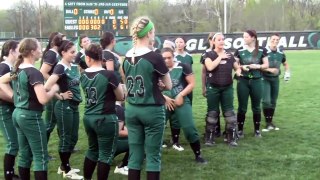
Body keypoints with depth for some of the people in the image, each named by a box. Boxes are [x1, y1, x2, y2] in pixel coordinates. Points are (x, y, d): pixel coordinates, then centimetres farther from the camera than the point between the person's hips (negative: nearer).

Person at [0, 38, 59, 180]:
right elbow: (43, 99, -27)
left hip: (18, 114, 9)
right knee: (40, 157, -1)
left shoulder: (17, 69, 6)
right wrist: (54, 89, -10)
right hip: (31, 117, -9)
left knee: (24, 155, 16)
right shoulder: (34, 73, -19)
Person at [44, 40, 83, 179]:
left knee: (73, 138, 15)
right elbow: (47, 86, -27)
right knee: (65, 138, 3)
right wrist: (60, 96, -16)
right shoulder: (60, 67, -16)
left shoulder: (74, 67, 8)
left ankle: (64, 166, 29)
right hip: (64, 107, -8)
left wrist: (78, 95, 9)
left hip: (74, 106, 8)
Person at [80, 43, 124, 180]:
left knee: (92, 150, 22)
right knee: (106, 154, 4)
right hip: (106, 119, -6)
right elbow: (121, 97, -2)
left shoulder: (83, 75, 1)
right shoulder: (109, 75, -15)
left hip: (88, 118, 6)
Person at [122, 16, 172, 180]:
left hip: (131, 109, 6)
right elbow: (168, 86, -3)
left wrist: (153, 84, 6)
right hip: (152, 110, -5)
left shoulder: (126, 58, 3)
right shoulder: (154, 57, -14)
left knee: (135, 155, 11)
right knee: (153, 155, 4)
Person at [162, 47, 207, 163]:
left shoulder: (182, 67, -4)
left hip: (181, 101, -2)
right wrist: (165, 97, -6)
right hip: (165, 102, 3)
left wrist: (180, 95, -11)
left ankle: (198, 155, 8)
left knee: (189, 128, -7)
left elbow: (192, 83, -3)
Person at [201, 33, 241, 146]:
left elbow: (237, 68, 19)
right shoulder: (209, 54, -3)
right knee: (212, 113, 4)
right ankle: (209, 138, 12)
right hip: (213, 88, -3)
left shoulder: (229, 55, 9)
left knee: (229, 112, 4)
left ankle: (231, 138, 10)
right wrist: (220, 57, -14)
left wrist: (238, 71, -4)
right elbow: (210, 67, -21)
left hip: (227, 88, 3)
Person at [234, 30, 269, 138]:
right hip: (243, 81, 0)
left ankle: (257, 130, 20)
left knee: (256, 106, 8)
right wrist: (241, 67, -15)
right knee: (242, 107, 4)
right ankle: (240, 130, 14)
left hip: (256, 81, 0)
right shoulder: (239, 51, 1)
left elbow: (266, 65, 3)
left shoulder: (262, 50, 1)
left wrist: (258, 66, -15)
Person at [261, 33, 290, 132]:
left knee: (273, 101, 11)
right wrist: (269, 69, -19)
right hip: (265, 79, -5)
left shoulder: (281, 53, 5)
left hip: (275, 79, 5)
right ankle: (268, 123, -3)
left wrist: (287, 72, 7)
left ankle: (271, 121, 22)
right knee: (266, 101, -12)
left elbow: (285, 64, 23)